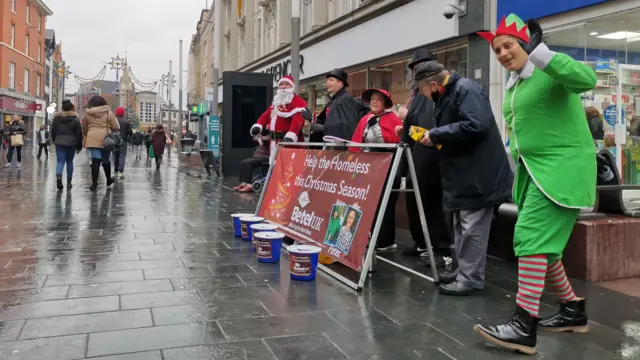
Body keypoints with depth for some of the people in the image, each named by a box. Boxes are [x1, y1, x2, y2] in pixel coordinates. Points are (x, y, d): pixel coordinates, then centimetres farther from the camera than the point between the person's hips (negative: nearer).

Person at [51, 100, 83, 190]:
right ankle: (69, 182, 14)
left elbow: (53, 131, 10)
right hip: (71, 143, -1)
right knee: (69, 162, 10)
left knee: (60, 161, 0)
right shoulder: (75, 119, -3)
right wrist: (79, 146, 4)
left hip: (59, 143, 1)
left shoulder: (57, 118, 5)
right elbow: (79, 133, -2)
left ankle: (58, 176, -29)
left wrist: (54, 141, 24)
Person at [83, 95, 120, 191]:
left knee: (95, 161, -2)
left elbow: (84, 128, 16)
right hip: (106, 139, -1)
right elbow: (115, 127, 0)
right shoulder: (108, 112, 1)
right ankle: (109, 180, 30)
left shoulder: (87, 113, 7)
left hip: (92, 139, 1)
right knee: (106, 160, 14)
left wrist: (88, 136, 33)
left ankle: (94, 183, -9)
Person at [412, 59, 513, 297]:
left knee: (472, 228, -4)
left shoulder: (466, 89, -17)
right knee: (462, 226, 17)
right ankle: (464, 272, 28)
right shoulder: (447, 95, 15)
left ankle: (471, 279, 5)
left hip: (479, 174, -11)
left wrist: (436, 135, -22)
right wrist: (433, 137, 3)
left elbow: (476, 126, -30)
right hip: (464, 173, 11)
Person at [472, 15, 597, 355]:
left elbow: (586, 79, -32)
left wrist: (539, 53, -36)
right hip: (532, 169, 10)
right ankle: (573, 309, 29)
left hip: (562, 166, -9)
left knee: (531, 238, -18)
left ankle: (524, 325, -16)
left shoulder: (549, 73, -10)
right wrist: (518, 166, 22)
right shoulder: (513, 84, 16)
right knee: (541, 243, 13)